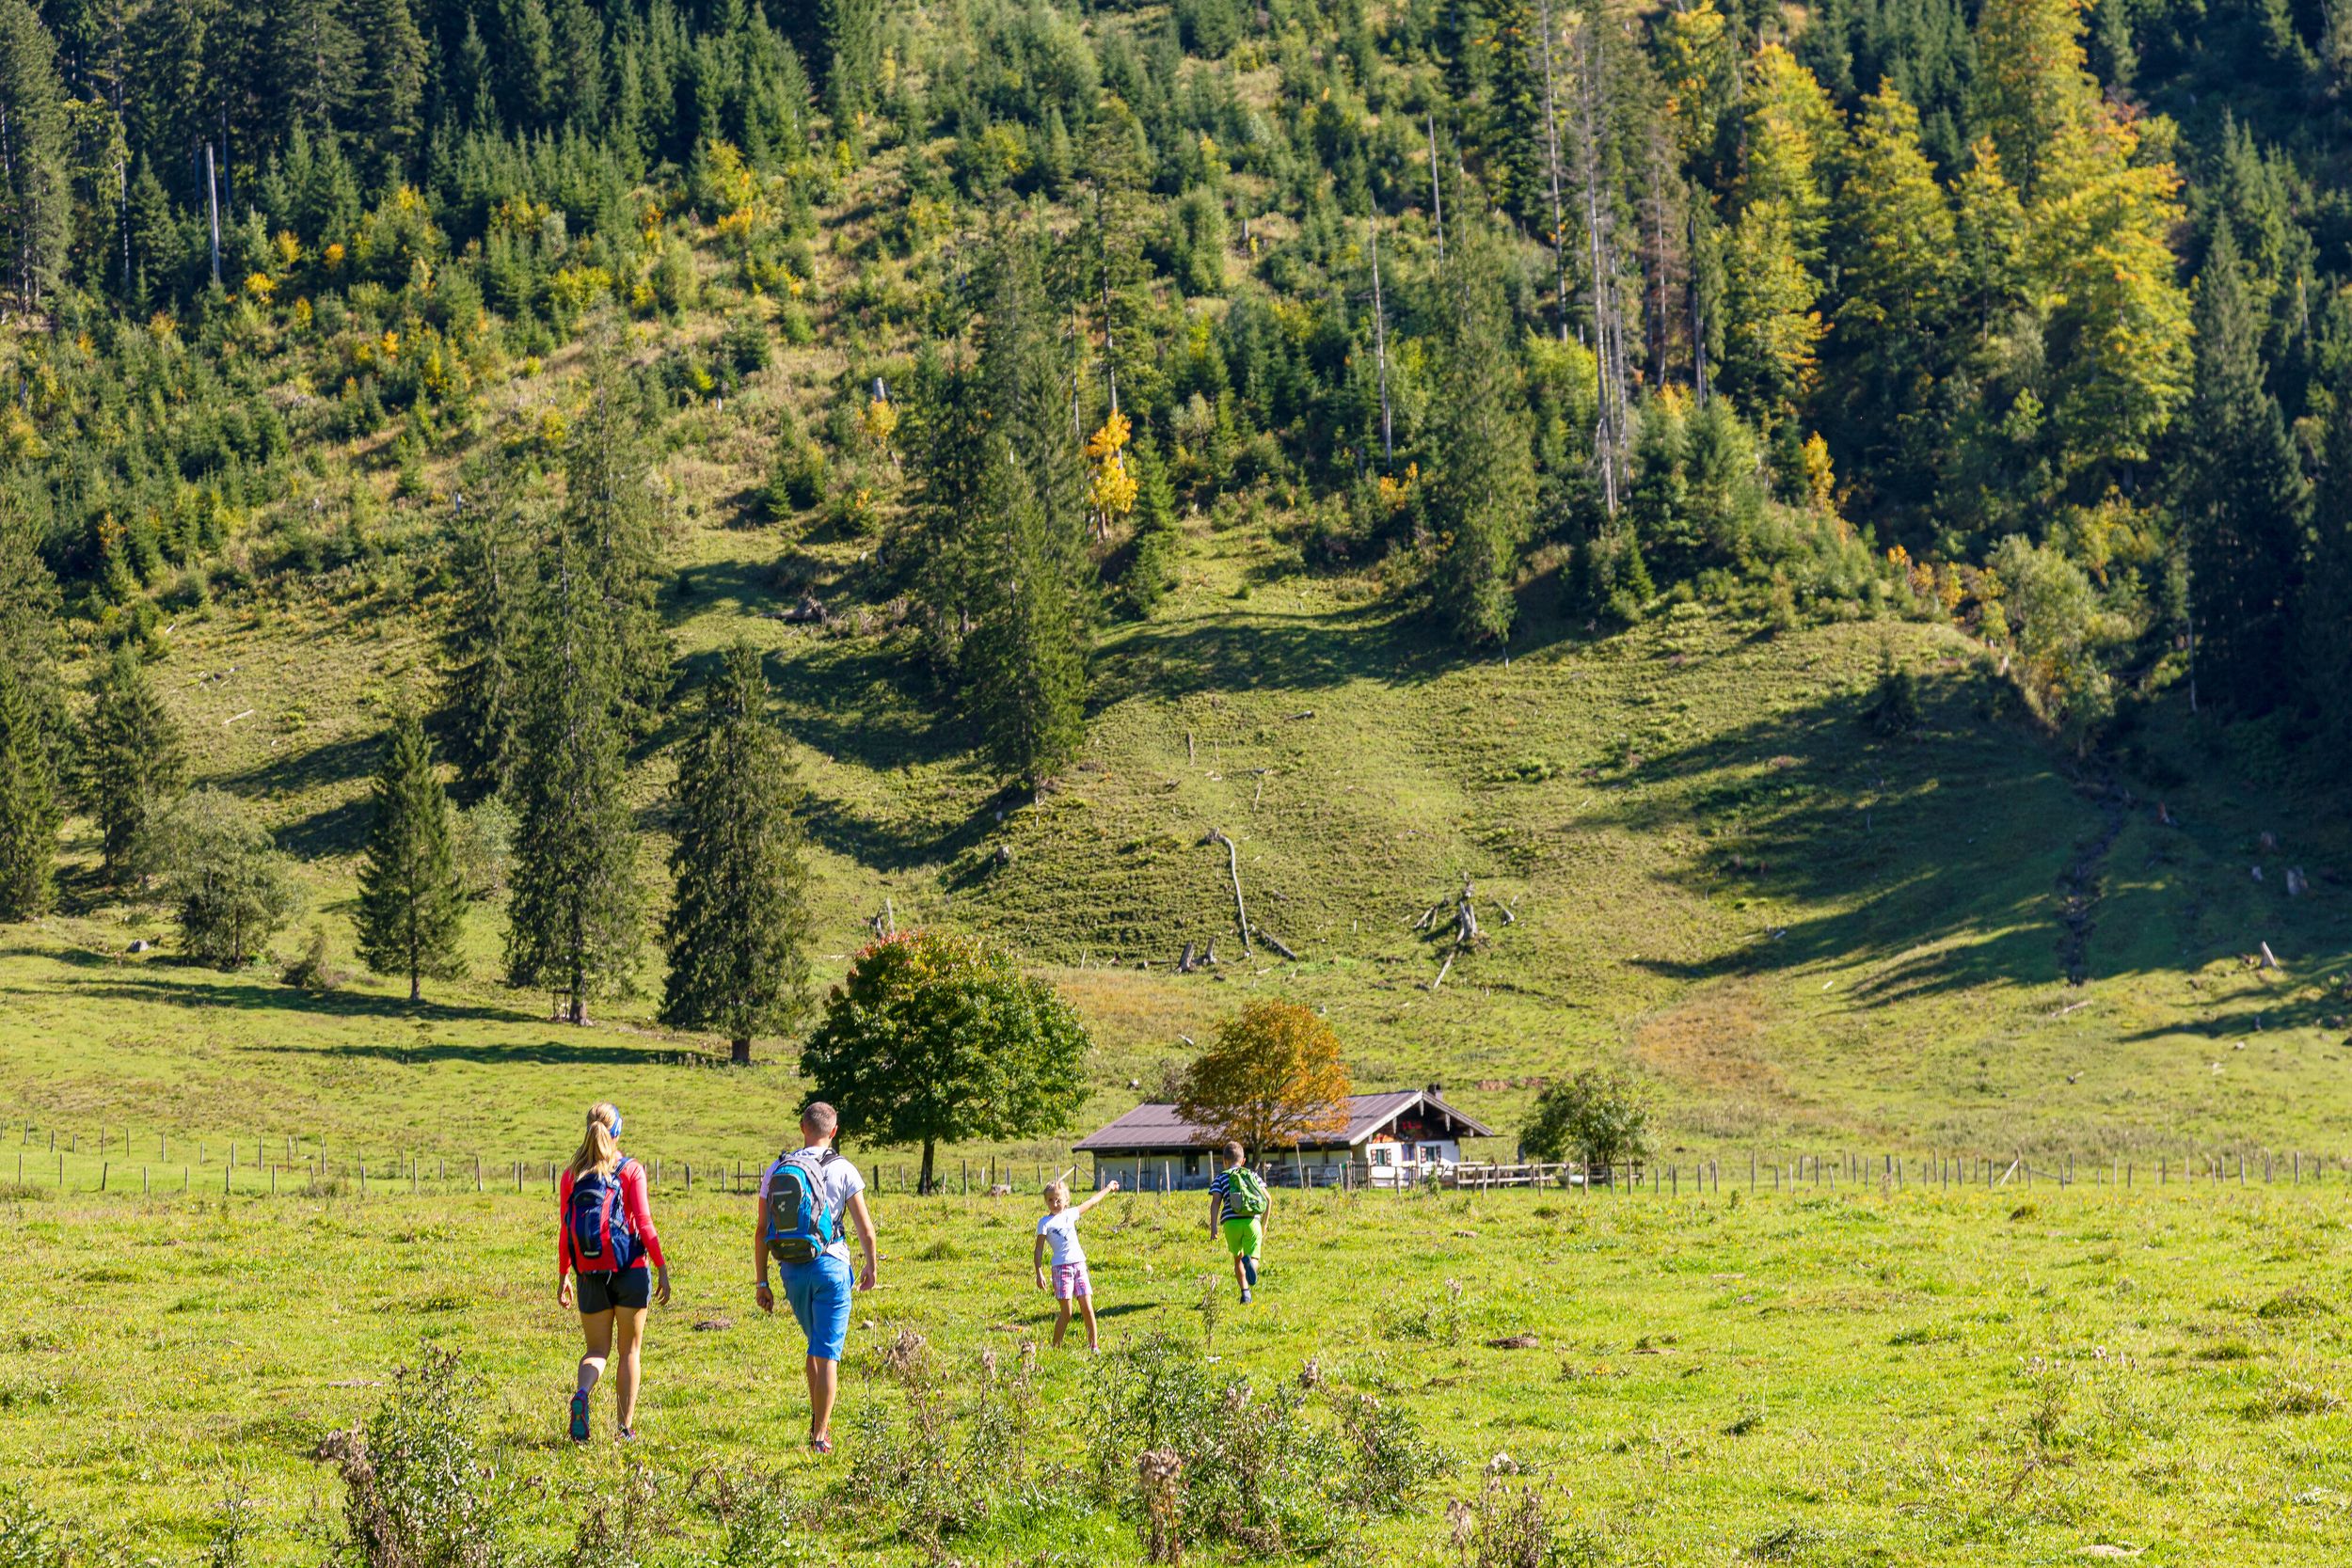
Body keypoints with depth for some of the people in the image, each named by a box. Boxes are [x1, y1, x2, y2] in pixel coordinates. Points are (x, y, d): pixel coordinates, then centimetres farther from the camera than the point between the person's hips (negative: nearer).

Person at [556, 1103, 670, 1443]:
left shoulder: (572, 1175, 4)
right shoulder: (631, 1170, -4)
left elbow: (565, 1231, 4)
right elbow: (644, 1223, -9)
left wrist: (563, 1276, 12)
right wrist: (662, 1268, -4)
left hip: (590, 1274, 2)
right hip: (630, 1271, -2)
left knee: (597, 1350, 11)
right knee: (629, 1350, 11)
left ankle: (582, 1394, -21)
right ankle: (625, 1427, 10)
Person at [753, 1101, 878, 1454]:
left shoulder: (776, 1170, 4)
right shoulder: (842, 1170, -5)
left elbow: (761, 1231, 4)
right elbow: (865, 1228, -4)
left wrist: (762, 1283, 9)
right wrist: (871, 1268, 12)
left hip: (791, 1270, 4)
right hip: (829, 1266, -4)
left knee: (817, 1345, 24)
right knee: (827, 1353, -1)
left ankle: (819, 1420, 23)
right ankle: (820, 1436, -4)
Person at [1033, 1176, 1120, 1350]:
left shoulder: (1070, 1214, 14)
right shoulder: (1045, 1223, -1)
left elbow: (1091, 1203, 29)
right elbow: (1038, 1251, -5)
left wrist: (1108, 1189, 39)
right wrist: (1039, 1274, -15)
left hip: (1079, 1265, 5)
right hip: (1061, 1267, -5)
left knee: (1088, 1309, 2)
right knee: (1066, 1313, -8)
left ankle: (1094, 1345, 11)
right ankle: (1055, 1347, 2)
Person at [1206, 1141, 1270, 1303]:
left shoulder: (1221, 1177, 15)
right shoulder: (1253, 1176, 21)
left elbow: (1215, 1201, -1)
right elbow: (1268, 1199, 12)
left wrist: (1213, 1225, -8)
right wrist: (1264, 1223, 23)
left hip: (1231, 1222, 0)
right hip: (1252, 1221, 0)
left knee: (1238, 1258, 18)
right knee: (1253, 1257, -1)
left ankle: (1245, 1293, 5)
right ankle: (1250, 1262, -40)